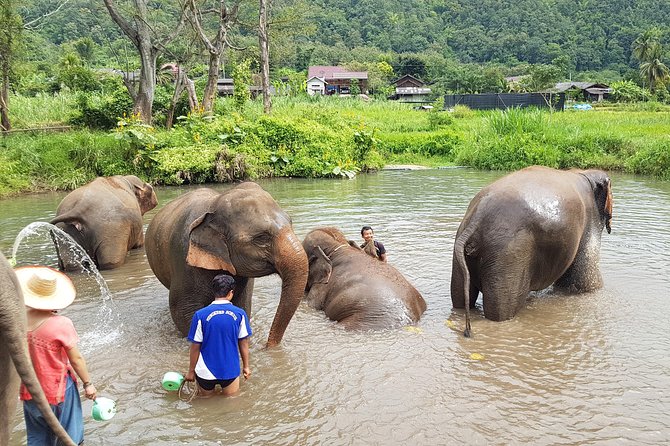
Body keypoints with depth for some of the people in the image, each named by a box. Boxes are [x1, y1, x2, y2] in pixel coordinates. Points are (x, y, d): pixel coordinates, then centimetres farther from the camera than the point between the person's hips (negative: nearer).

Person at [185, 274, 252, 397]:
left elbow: (195, 347, -8)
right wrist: (246, 366, 13)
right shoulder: (240, 314, -10)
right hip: (231, 370, 1)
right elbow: (243, 343, -1)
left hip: (206, 372, -1)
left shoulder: (200, 315, -14)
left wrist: (191, 371, 5)